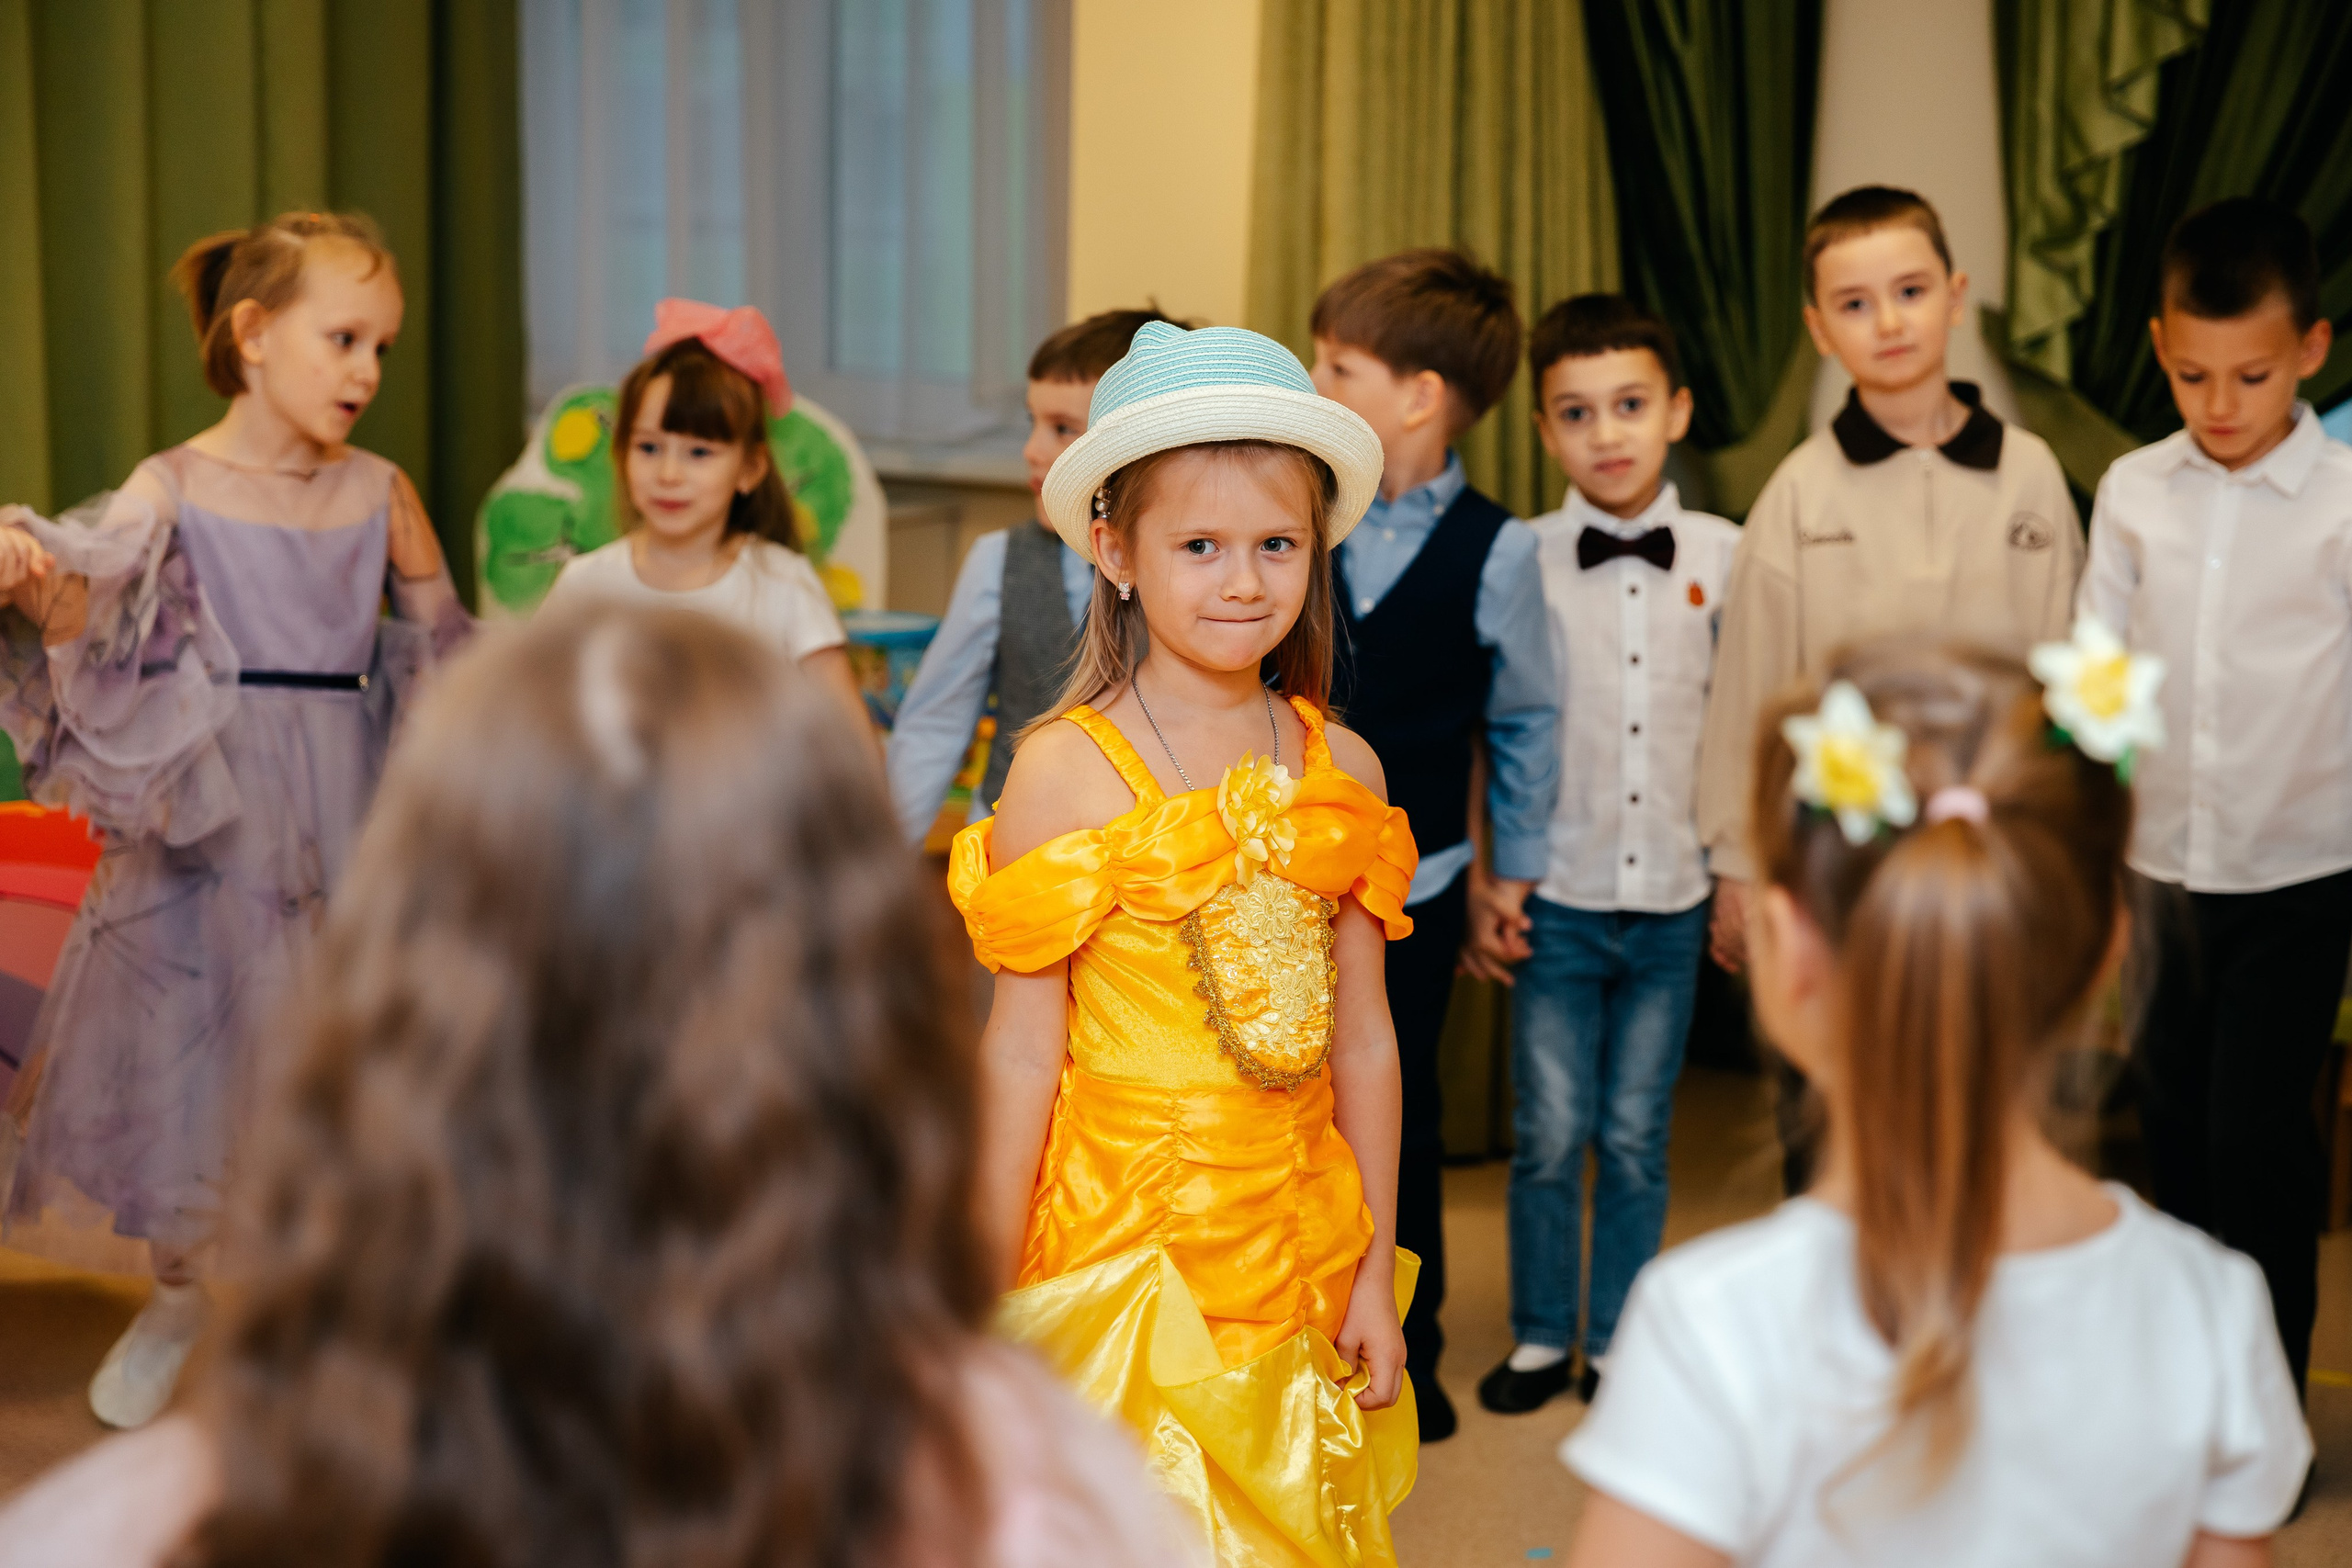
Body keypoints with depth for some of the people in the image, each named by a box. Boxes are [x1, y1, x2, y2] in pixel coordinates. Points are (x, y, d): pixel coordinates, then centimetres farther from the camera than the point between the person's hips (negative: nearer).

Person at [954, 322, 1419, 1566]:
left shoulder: (1339, 767, 3)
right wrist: (992, 1303, -5)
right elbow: (1022, 1054, -8)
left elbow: (1362, 1040, 7)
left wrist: (1375, 1276, 8)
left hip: (1298, 1253, 4)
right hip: (1120, 1250, -4)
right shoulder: (1065, 770, -9)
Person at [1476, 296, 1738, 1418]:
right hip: (1558, 899, -1)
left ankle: (1616, 1340, 24)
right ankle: (1539, 1337, 21)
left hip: (1673, 900, 1)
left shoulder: (1723, 557, 1)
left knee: (1636, 1137, 9)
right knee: (1550, 1133, 3)